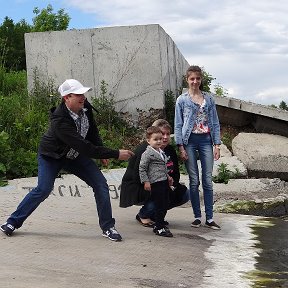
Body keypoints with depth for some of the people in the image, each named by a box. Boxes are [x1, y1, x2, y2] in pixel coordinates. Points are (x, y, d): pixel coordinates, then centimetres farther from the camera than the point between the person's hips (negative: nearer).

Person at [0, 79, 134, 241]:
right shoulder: (59, 120, -37)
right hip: (52, 156, -6)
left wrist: (102, 152, -6)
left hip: (74, 155, 6)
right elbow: (85, 147, -41)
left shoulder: (85, 107, -17)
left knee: (100, 184, -5)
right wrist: (115, 154, -40)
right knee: (43, 190, -14)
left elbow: (92, 132, 6)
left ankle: (108, 227, 3)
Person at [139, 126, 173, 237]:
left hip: (164, 182, 9)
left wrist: (168, 177, 25)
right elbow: (142, 169, -11)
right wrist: (146, 181, -16)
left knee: (165, 203, 12)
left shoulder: (161, 153, 18)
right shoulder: (147, 153, -10)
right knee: (159, 205, -8)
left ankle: (158, 225, 24)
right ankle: (160, 228, -1)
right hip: (155, 183, -9)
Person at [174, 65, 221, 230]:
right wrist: (181, 147, -6)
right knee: (194, 181, 2)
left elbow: (215, 123, 9)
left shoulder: (209, 98, 9)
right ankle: (197, 216, 11)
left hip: (206, 140, 1)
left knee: (208, 180, -1)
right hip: (190, 141, -1)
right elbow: (178, 125, 2)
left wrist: (217, 144, 1)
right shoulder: (182, 100, 4)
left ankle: (210, 218, 3)